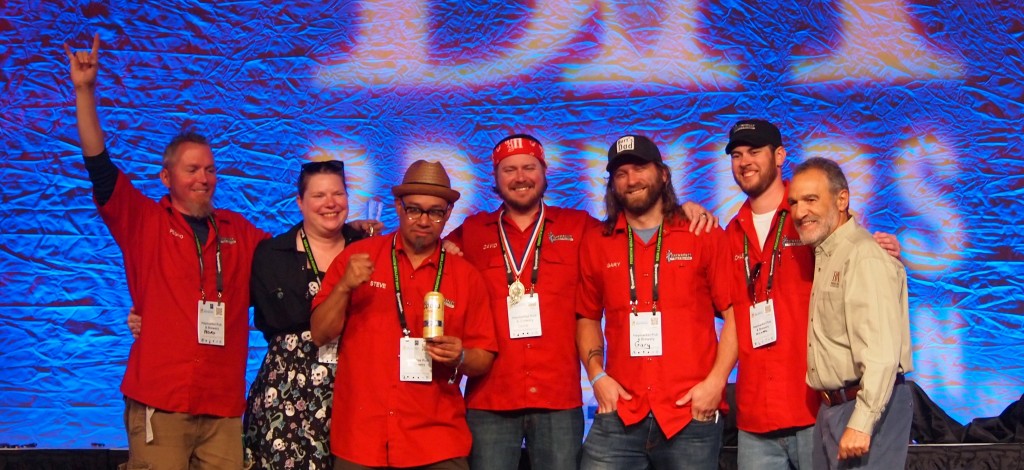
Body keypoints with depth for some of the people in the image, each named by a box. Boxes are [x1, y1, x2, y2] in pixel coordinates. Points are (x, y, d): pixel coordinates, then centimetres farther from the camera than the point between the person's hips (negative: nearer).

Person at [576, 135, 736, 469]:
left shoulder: (704, 235, 3)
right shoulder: (595, 244, 11)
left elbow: (734, 312, 0)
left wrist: (716, 381, -10)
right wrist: (597, 376, 3)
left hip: (693, 415, -1)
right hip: (620, 416, 2)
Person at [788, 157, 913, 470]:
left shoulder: (865, 256, -16)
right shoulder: (823, 255, 13)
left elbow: (883, 352, -23)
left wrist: (861, 423, -24)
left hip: (868, 408, -9)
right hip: (831, 408, 9)